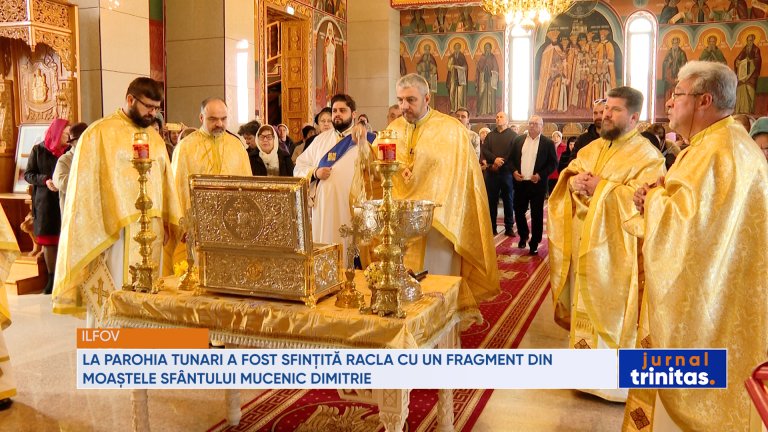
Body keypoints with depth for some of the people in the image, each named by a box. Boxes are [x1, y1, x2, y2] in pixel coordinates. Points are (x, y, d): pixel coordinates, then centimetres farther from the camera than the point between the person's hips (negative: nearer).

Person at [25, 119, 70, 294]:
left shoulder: (69, 151, 5)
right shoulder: (38, 150, 3)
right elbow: (28, 174, 2)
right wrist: (45, 180, -16)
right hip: (45, 201, 0)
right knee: (48, 240, 3)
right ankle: (52, 279, 14)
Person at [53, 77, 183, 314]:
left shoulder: (155, 138, 14)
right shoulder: (99, 133, -4)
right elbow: (85, 186, -5)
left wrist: (169, 220, 9)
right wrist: (99, 232, -8)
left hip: (154, 231, 6)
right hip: (117, 231, -6)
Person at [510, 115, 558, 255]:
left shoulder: (548, 143, -2)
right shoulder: (519, 140, 8)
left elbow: (553, 163, -3)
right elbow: (511, 158, 11)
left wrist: (540, 175, -15)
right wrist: (514, 171, -7)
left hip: (538, 184, -3)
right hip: (520, 183, 3)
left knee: (536, 215, 2)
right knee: (518, 211, 9)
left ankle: (534, 243, 12)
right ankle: (523, 235, 33)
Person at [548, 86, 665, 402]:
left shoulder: (647, 156, -9)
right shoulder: (592, 148, 13)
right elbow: (567, 176, 12)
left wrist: (600, 187, -20)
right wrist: (574, 180, -11)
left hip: (615, 248, -7)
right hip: (584, 241, 7)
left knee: (611, 308, 1)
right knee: (586, 303, 15)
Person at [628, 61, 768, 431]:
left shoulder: (723, 150, -22)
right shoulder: (709, 144, 13)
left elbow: (686, 222, -30)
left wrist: (654, 196, -11)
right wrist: (654, 198, -1)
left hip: (704, 301, -11)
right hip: (694, 294, 11)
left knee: (692, 393, 4)